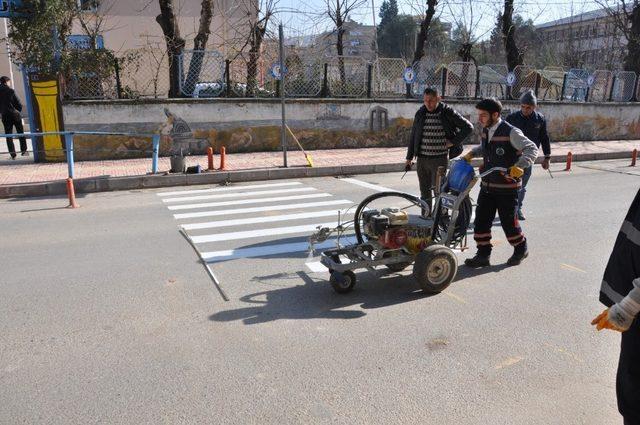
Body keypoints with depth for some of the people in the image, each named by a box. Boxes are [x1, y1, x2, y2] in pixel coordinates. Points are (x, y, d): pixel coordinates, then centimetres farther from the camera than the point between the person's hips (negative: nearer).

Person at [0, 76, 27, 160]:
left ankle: (12, 153, 0)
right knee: (21, 133, 10)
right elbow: (18, 104, -9)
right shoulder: (10, 91, -9)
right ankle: (23, 150, 11)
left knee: (8, 135, 6)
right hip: (14, 114, -3)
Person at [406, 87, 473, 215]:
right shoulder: (420, 113, 6)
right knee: (424, 192, 11)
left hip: (440, 159, -4)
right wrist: (409, 158, 13)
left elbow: (468, 127, -1)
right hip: (422, 159, 4)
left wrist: (453, 142, -6)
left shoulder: (447, 112, -5)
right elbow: (413, 136, 13)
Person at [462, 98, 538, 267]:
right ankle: (483, 255, 15)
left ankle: (521, 249, 31)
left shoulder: (510, 132, -17)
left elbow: (532, 149, -20)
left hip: (507, 188, -6)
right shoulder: (485, 130, 6)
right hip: (487, 186, 7)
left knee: (509, 222, 6)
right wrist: (472, 153, 9)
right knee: (481, 221, 4)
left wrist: (519, 166, -35)